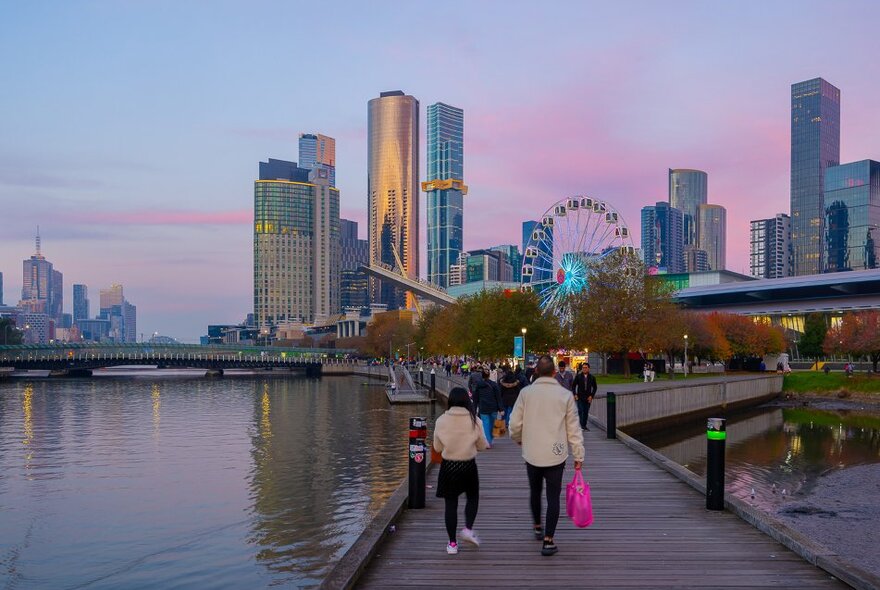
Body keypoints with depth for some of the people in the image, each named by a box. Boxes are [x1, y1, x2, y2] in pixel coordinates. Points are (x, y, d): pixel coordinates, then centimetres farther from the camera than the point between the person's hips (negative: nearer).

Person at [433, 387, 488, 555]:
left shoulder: (441, 421, -8)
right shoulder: (473, 420, -10)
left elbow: (437, 447, 1)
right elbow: (482, 446, 1)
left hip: (448, 466, 1)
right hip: (468, 466, -1)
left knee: (451, 503, 9)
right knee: (473, 497, 21)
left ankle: (452, 543, 12)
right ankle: (468, 529, 4)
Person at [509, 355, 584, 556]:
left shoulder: (526, 393, -5)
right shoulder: (565, 395, -5)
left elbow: (515, 424, -3)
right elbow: (573, 428, -2)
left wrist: (518, 439, 19)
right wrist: (578, 455, 5)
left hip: (531, 454, 1)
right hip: (556, 455, -1)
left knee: (535, 491, 21)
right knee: (553, 496, 5)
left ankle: (538, 528, 39)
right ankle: (548, 540, 3)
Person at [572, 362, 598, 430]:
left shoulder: (592, 377, 4)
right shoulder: (578, 376, 0)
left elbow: (595, 387, 10)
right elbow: (573, 385, 5)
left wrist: (591, 396, -1)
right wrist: (575, 394, -4)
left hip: (588, 398, 2)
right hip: (580, 397, -2)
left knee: (586, 412, 7)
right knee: (580, 411, -11)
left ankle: (584, 425, 16)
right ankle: (580, 425, -11)